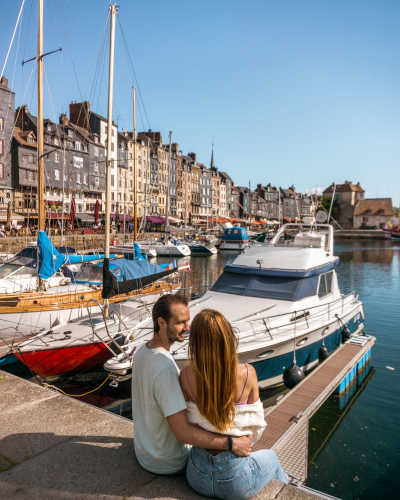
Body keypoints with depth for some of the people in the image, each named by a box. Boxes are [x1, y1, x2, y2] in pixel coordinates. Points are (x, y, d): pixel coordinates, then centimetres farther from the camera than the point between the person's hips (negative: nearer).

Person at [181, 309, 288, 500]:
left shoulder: (186, 376, -18)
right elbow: (256, 427, -9)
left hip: (198, 477, 3)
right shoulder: (247, 373, -21)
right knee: (270, 457, 32)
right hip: (235, 480, -2)